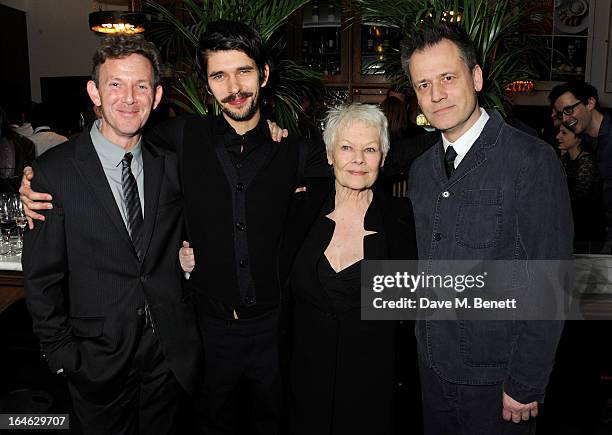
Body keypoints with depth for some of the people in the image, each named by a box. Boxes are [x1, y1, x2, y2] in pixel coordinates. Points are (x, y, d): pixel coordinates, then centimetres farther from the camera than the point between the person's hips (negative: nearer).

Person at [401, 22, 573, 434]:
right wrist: (426, 346, 4)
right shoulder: (421, 170, 3)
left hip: (496, 378, -5)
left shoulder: (533, 160, -16)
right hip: (433, 366, 5)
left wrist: (525, 385, -14)